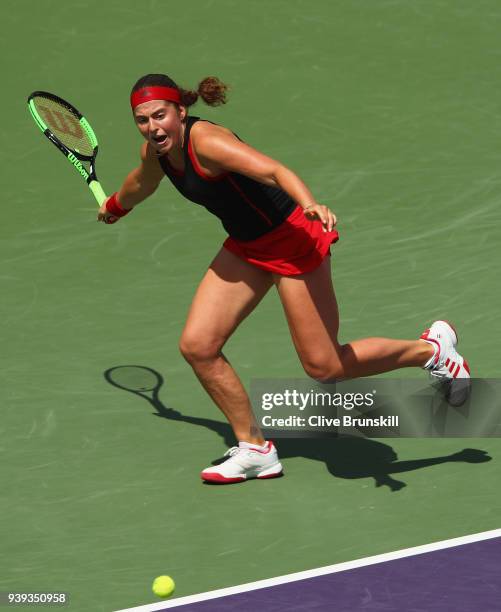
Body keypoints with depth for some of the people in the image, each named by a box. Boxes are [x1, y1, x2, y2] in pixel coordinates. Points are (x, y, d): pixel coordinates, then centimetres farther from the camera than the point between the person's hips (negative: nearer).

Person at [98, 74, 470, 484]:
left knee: (324, 366, -3)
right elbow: (142, 185, 22)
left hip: (292, 241, -8)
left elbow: (274, 170, -43)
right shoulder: (155, 151, -3)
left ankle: (432, 349, 19)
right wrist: (116, 207, 42)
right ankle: (255, 449, 12)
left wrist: (311, 204, -61)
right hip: (246, 247, 8)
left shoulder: (206, 141, -29)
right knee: (197, 346, -2)